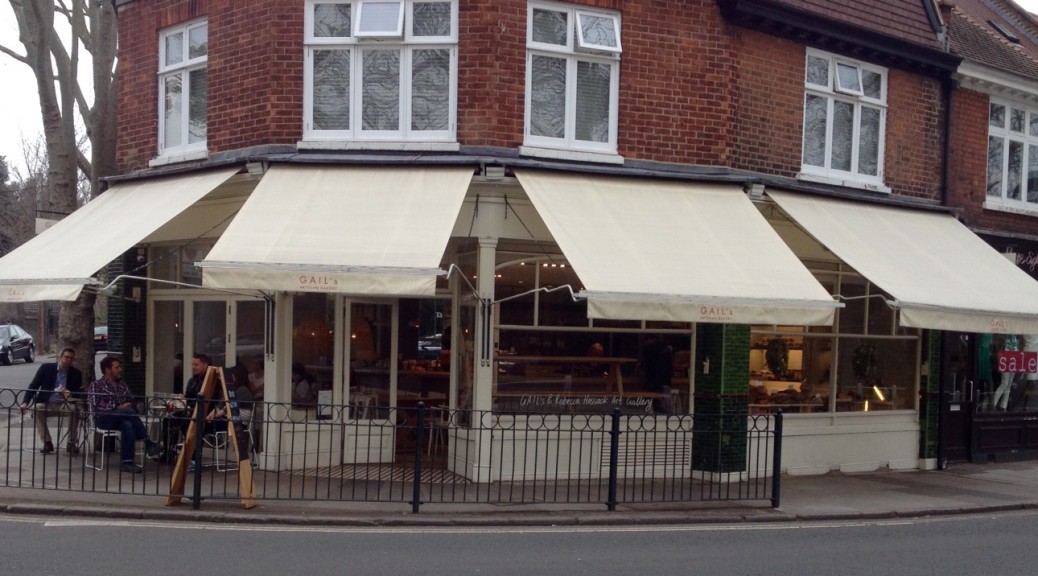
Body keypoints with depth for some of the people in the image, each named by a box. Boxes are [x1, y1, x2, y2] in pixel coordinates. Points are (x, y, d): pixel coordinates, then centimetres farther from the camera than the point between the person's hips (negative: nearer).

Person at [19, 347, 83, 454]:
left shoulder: (76, 373, 3)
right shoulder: (46, 368, 0)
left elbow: (79, 393, 2)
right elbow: (33, 386, -2)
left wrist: (70, 394, -22)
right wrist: (25, 402, -17)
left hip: (65, 405, 0)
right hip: (46, 404, 0)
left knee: (75, 409, -31)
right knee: (36, 409, -32)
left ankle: (72, 443, -18)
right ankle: (47, 443, -21)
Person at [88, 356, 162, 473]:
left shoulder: (123, 385, 22)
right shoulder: (96, 385, 5)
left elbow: (132, 403, 19)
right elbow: (95, 407, -9)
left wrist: (131, 406, -5)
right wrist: (118, 408, -15)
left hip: (122, 419, 4)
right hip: (103, 419, -4)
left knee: (128, 425, -36)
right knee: (129, 411, -34)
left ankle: (127, 462, -38)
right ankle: (147, 442, -29)